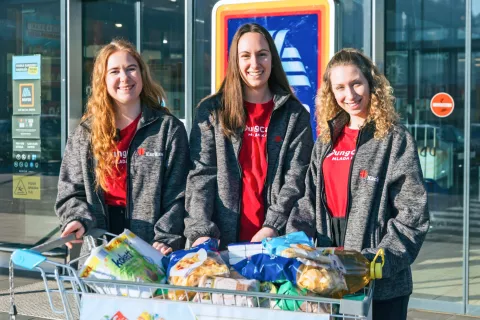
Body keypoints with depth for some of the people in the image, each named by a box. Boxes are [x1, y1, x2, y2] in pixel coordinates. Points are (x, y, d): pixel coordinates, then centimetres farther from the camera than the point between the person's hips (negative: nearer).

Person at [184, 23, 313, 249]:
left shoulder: (295, 115, 6)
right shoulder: (210, 111, 6)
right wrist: (201, 233, -14)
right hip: (224, 241, 0)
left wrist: (271, 228, -14)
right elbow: (200, 175, -1)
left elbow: (296, 179, -1)